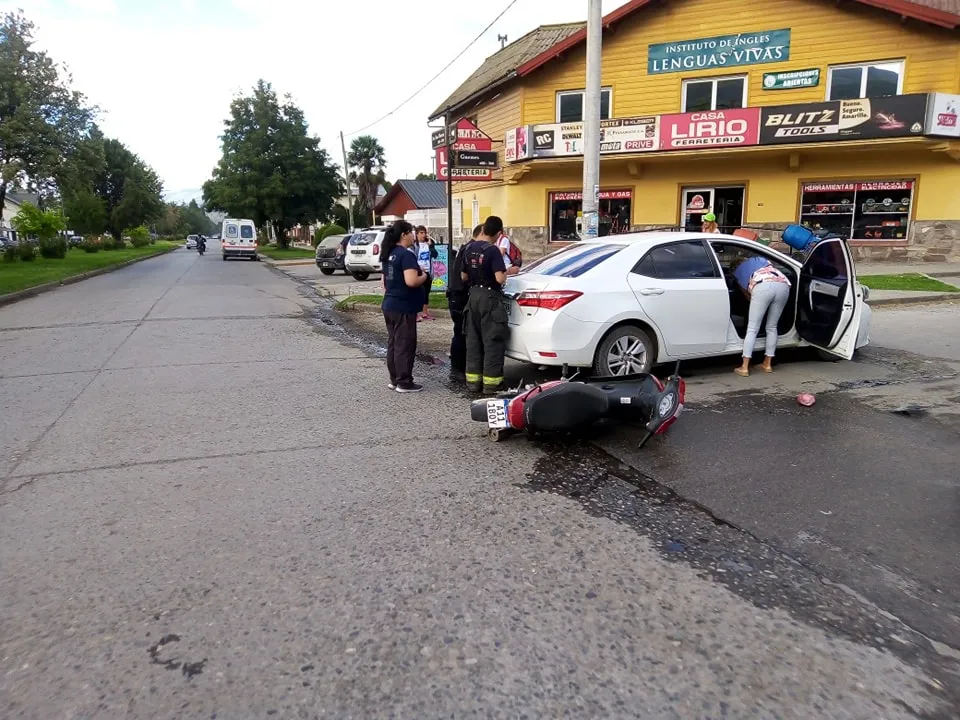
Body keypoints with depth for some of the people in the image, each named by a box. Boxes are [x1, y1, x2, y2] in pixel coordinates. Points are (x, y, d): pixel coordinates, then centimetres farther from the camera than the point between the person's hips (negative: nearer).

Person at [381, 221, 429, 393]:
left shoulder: (388, 255, 12)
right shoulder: (406, 255, -17)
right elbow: (411, 281, -27)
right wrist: (424, 276, -9)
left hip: (389, 306, 9)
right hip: (403, 308, -9)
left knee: (393, 344, 13)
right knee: (405, 345, -2)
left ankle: (394, 380, 20)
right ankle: (404, 383, 3)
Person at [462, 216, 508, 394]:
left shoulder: (468, 248, 6)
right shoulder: (493, 250, -15)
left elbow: (463, 276, 11)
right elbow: (500, 278, -22)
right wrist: (505, 270, -2)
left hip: (473, 295, 7)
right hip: (490, 297, -7)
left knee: (473, 339, 11)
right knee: (492, 340, 0)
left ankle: (473, 380, 15)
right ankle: (491, 382, 2)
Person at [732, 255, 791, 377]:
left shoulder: (738, 270, 33)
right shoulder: (761, 259, 42)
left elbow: (746, 293, 32)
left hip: (763, 287, -4)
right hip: (783, 285, 4)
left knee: (752, 329, 2)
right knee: (772, 327, 17)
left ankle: (744, 367, -1)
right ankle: (768, 364, 22)